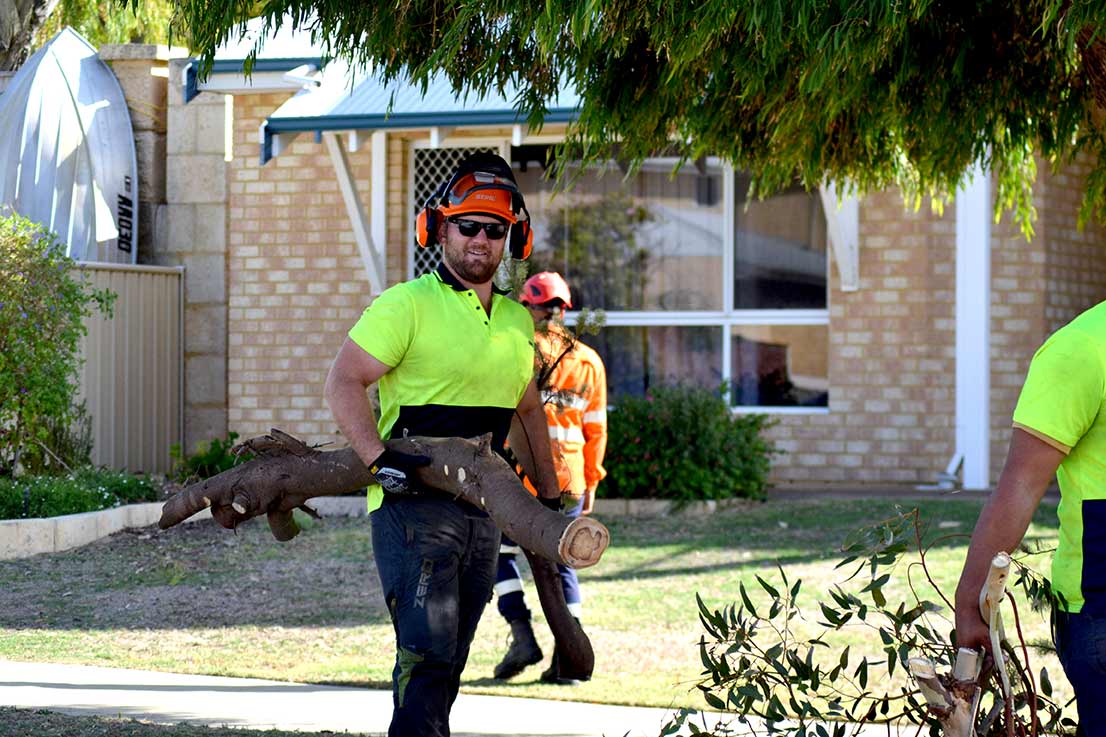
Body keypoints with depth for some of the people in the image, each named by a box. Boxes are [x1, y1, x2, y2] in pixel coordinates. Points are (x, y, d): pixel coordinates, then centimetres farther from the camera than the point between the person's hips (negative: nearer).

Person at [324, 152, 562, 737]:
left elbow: (527, 409, 29)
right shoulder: (408, 304, -7)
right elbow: (343, 383, -13)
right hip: (413, 507, -7)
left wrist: (550, 496, 25)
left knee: (448, 661, 10)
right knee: (428, 651, -17)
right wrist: (380, 460, -26)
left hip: (482, 511, 7)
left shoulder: (517, 322, 16)